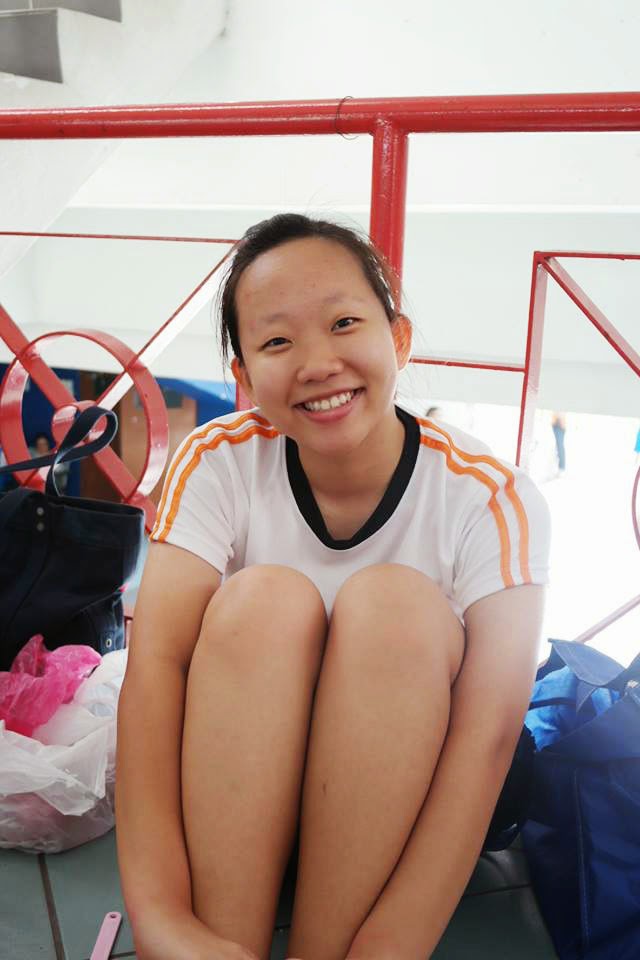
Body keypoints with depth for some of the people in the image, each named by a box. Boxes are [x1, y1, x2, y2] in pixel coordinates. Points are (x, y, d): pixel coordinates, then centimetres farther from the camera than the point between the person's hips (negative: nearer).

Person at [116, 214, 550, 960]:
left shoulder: (491, 500, -18)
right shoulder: (219, 463, -14)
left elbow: (488, 734, -26)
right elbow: (155, 662, -24)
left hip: (403, 789, 0)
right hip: (230, 778, 1)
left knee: (395, 605, -30)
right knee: (264, 600, -29)